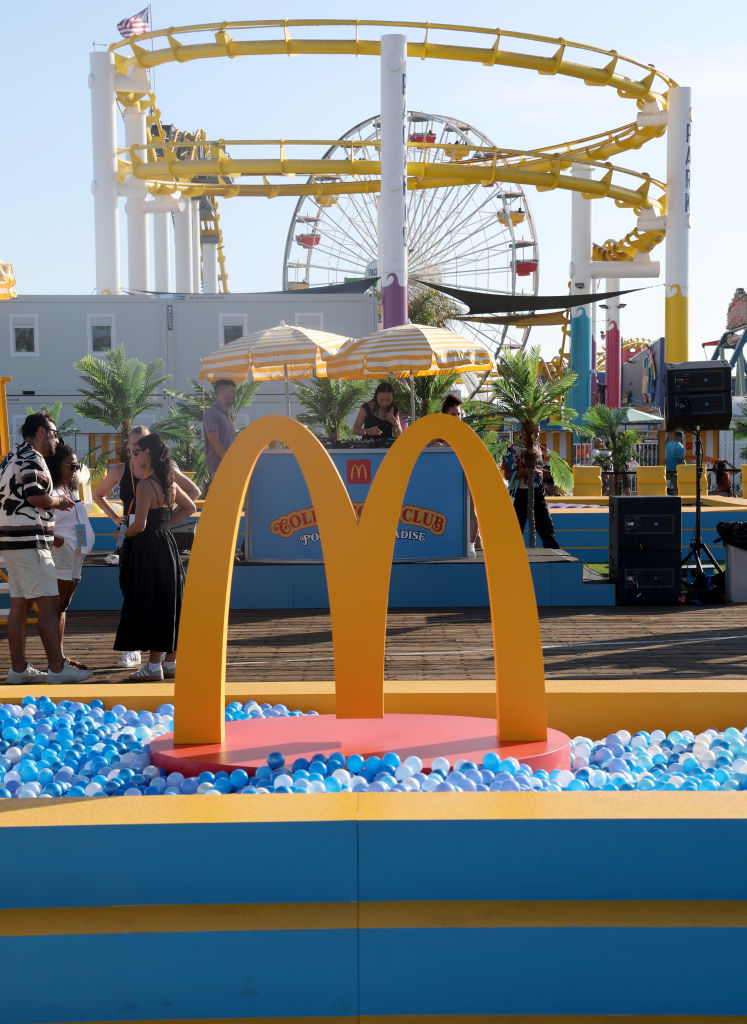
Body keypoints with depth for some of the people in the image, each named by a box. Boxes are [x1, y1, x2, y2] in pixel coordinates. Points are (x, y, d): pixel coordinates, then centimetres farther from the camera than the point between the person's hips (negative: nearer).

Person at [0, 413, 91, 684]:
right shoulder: (31, 458, -11)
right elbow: (36, 496, -23)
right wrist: (58, 501, -4)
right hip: (29, 542, -10)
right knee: (49, 603, -8)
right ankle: (57, 668, -8)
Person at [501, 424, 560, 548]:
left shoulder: (537, 448, 13)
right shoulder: (514, 450, -9)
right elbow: (508, 475, -14)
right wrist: (524, 472, -26)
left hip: (537, 494, 6)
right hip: (521, 495, -6)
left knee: (547, 529, 5)